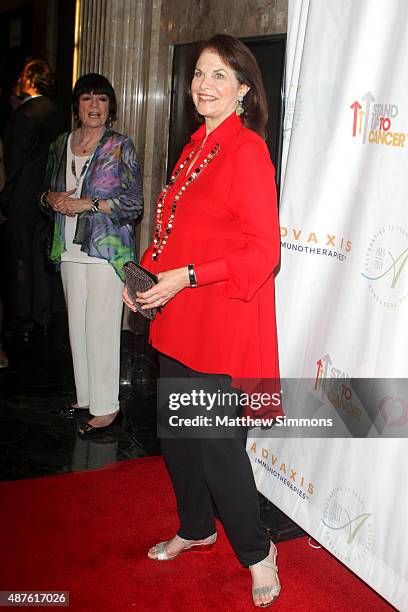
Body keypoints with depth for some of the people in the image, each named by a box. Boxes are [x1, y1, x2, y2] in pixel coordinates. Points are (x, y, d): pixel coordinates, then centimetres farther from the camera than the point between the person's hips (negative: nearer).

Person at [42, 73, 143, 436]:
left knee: (101, 328, -5)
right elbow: (46, 191, 20)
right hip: (71, 250, 6)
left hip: (107, 250, -6)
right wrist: (52, 198, -4)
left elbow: (134, 203, -10)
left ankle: (106, 407, 6)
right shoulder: (60, 145, 11)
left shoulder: (121, 147, -5)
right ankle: (86, 396, 25)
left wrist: (88, 204, -16)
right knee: (77, 325, 11)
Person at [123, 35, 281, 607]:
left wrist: (186, 277, -21)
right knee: (177, 428, 17)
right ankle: (196, 527, 39)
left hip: (222, 320, -8)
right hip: (179, 314, 8)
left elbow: (264, 251, -18)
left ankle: (256, 549, 23)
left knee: (215, 437, -1)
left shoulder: (247, 150, -13)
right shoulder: (197, 146, 12)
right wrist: (149, 274, 5)